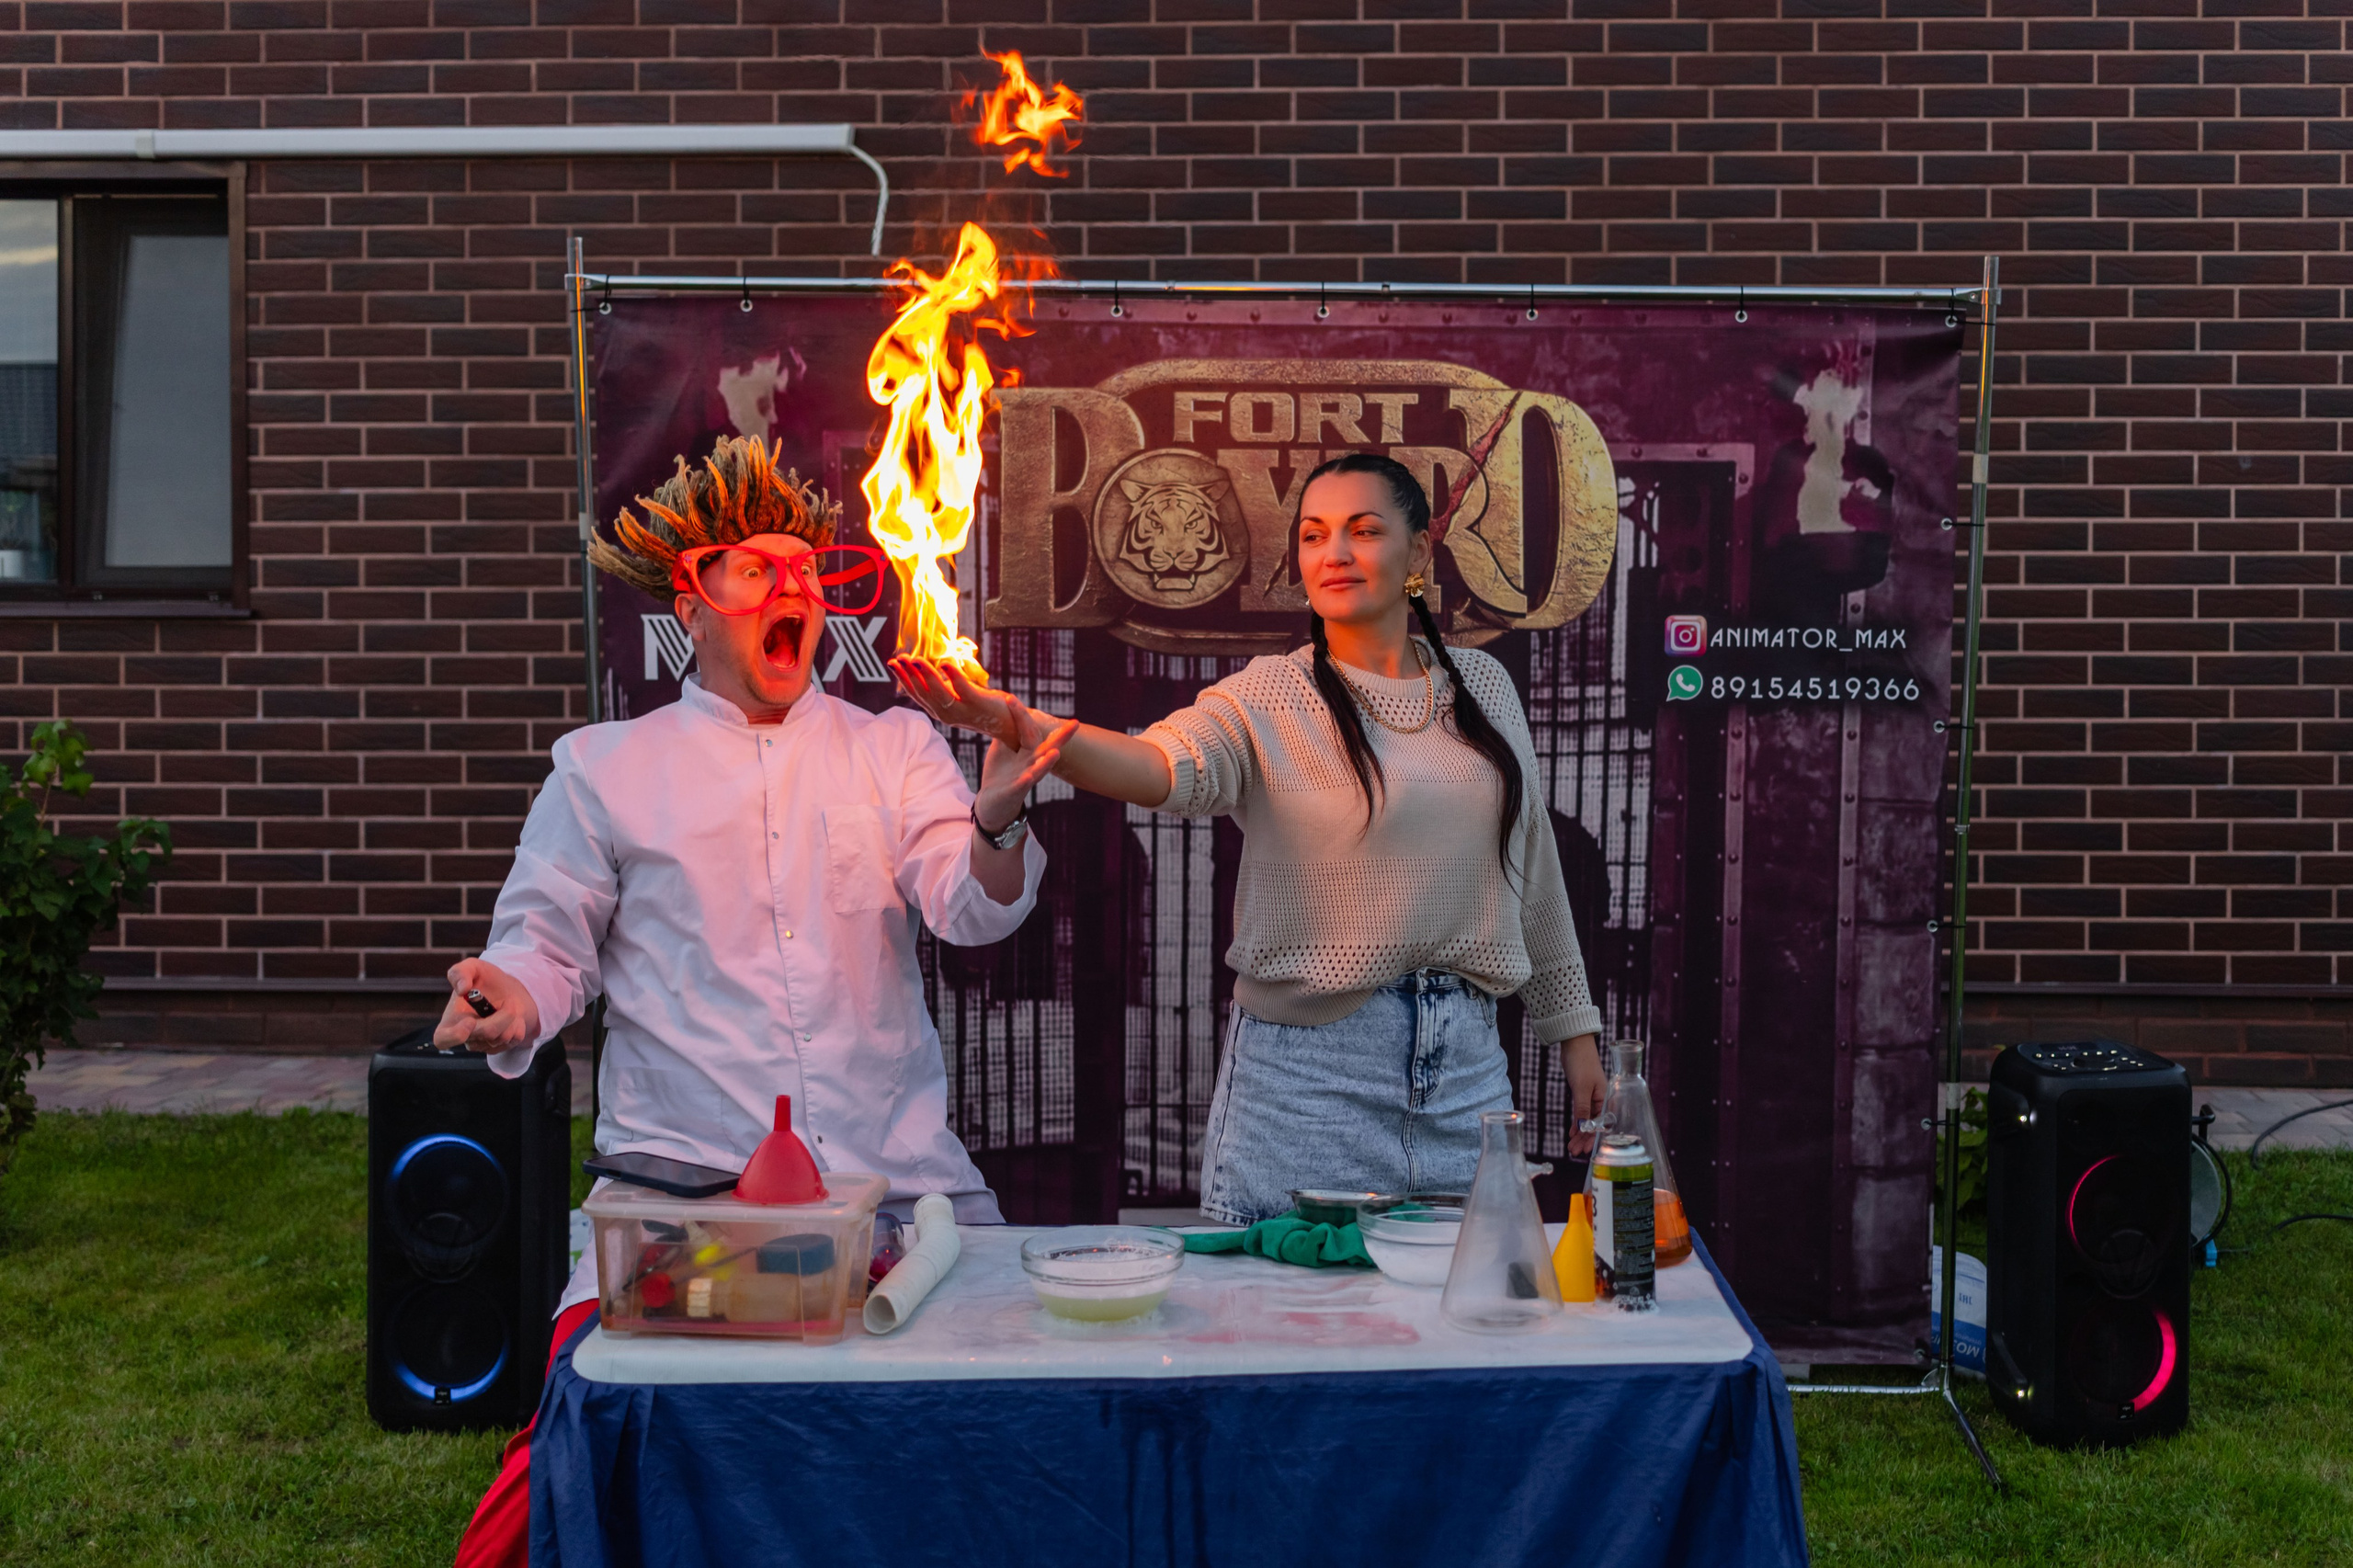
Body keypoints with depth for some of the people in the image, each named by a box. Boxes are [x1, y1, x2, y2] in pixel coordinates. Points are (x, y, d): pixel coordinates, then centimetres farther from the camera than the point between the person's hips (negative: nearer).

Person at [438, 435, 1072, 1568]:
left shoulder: (894, 748, 14)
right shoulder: (604, 768, 12)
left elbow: (972, 911, 2)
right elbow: (549, 940, 13)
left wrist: (994, 823, -19)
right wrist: (513, 999, -10)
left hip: (901, 1180, 2)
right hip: (684, 1178, -2)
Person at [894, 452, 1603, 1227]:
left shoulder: (1482, 686, 8)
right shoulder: (1267, 698, -5)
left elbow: (1533, 868, 15)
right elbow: (1163, 765, -26)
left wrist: (1573, 1028, 16)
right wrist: (1020, 725, -43)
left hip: (1465, 1059, 4)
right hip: (1309, 1066, -4)